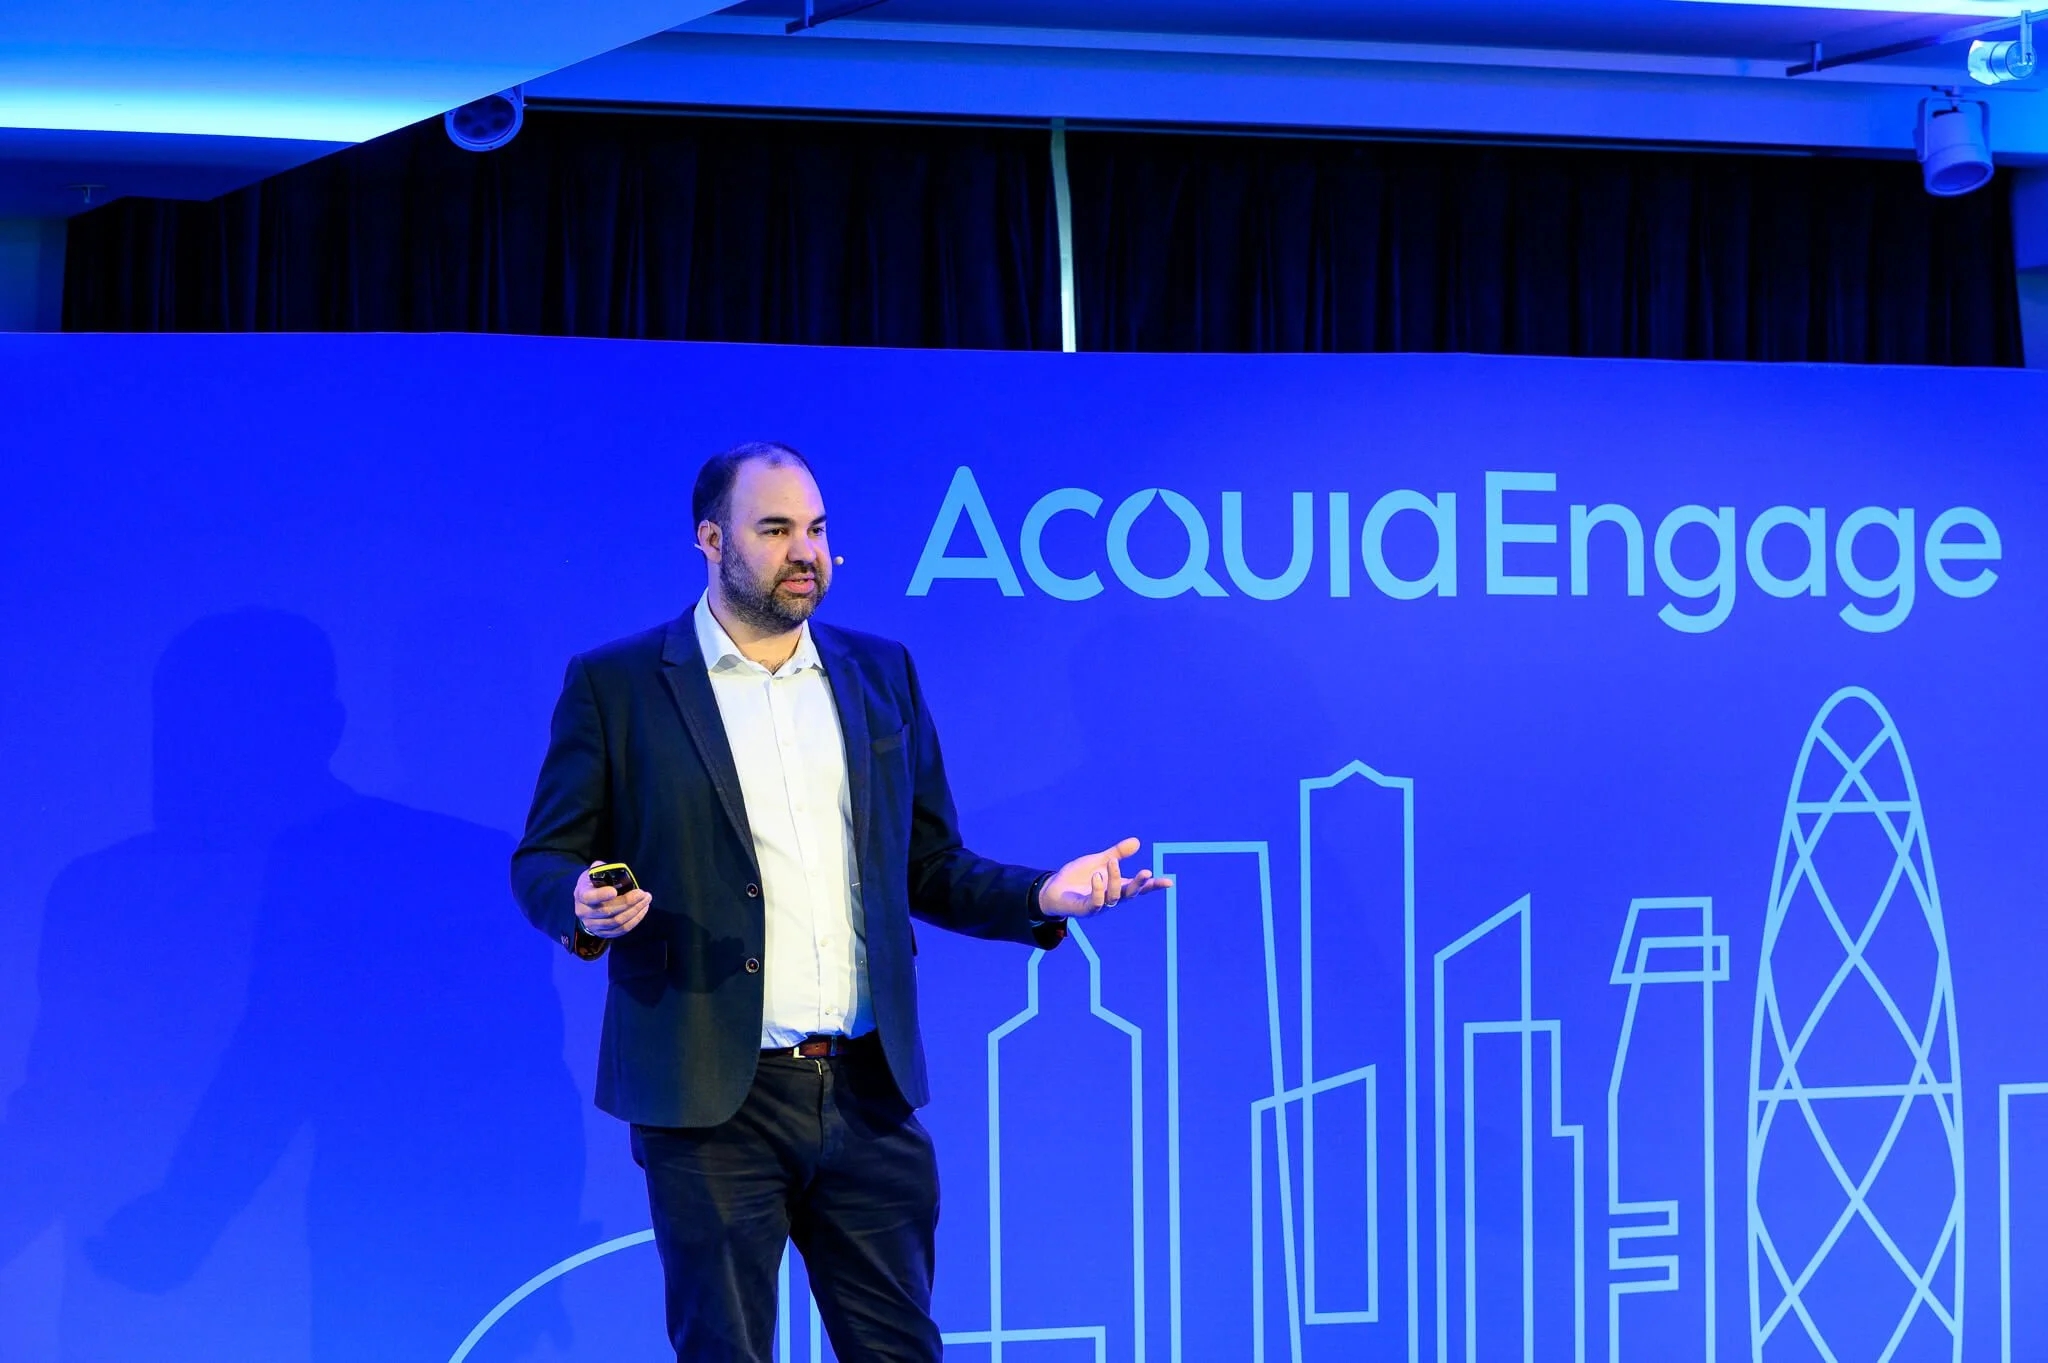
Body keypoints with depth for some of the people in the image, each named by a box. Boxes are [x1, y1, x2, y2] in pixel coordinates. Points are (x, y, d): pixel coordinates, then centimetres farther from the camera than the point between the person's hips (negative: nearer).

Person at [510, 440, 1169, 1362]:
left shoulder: (880, 675, 14)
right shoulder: (615, 685, 2)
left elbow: (928, 867, 16)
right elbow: (542, 862, 2)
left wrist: (1043, 895, -2)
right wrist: (585, 906, -20)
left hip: (870, 1092, 3)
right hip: (713, 1101, -3)